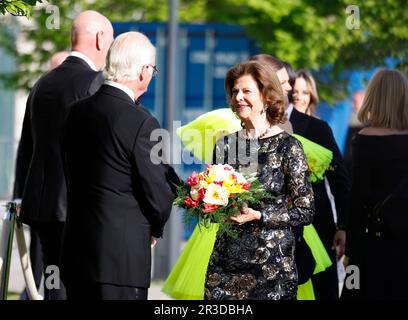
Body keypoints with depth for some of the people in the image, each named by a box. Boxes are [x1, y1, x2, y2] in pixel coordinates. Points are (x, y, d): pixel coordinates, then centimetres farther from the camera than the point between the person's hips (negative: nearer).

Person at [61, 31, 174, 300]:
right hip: (122, 258, -7)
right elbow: (157, 195, -11)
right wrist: (155, 228, 12)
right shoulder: (142, 123, -15)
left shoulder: (78, 111, 6)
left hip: (76, 253, 7)